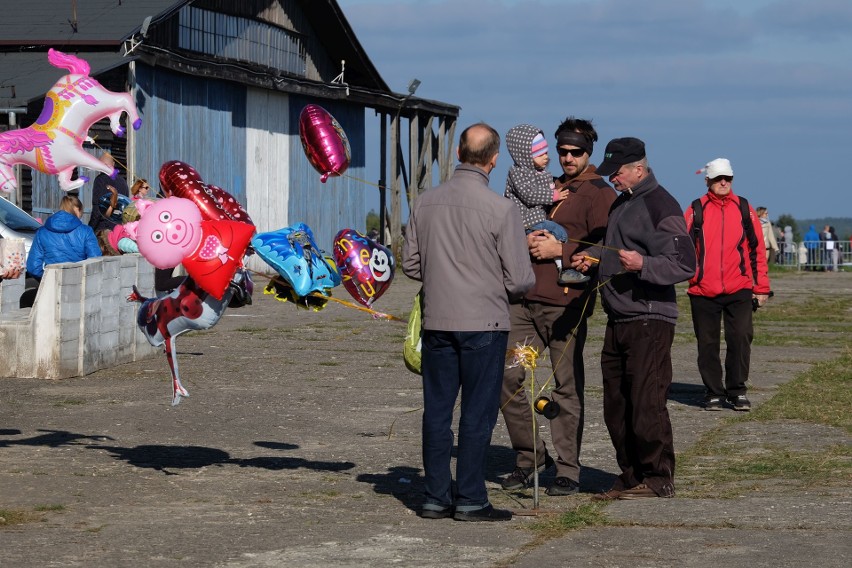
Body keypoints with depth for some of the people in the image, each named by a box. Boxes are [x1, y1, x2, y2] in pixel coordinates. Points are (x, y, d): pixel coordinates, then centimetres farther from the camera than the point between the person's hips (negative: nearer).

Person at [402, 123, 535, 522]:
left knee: (437, 410, 10)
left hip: (437, 322, 4)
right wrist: (504, 288, 13)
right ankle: (471, 500, 4)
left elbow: (410, 264, 9)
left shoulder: (425, 203, 0)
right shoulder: (500, 209, -13)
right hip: (484, 323, -4)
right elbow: (520, 278, -9)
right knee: (478, 412, 2)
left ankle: (436, 497, 14)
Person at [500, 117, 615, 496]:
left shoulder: (598, 194, -1)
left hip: (566, 304, -7)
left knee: (567, 388, -2)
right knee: (507, 377, 1)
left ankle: (568, 471, 5)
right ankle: (530, 456, 15)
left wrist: (560, 250, -13)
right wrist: (527, 241, 6)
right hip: (526, 300, 7)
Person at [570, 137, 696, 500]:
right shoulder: (621, 204, 18)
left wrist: (642, 264, -30)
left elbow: (685, 264, -18)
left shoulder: (660, 206, -11)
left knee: (646, 404, -9)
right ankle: (631, 476, 19)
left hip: (649, 320, -10)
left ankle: (658, 479, 0)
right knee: (616, 405, 11)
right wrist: (591, 261, 14)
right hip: (618, 320, 10)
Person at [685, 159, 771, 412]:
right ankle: (714, 393, 17)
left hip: (739, 290, 0)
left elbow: (758, 249, 10)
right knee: (708, 343, 5)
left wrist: (761, 287, 8)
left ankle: (737, 391, 6)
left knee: (740, 338, -7)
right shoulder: (696, 211, 3)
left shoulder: (744, 210, 7)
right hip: (703, 292, 0)